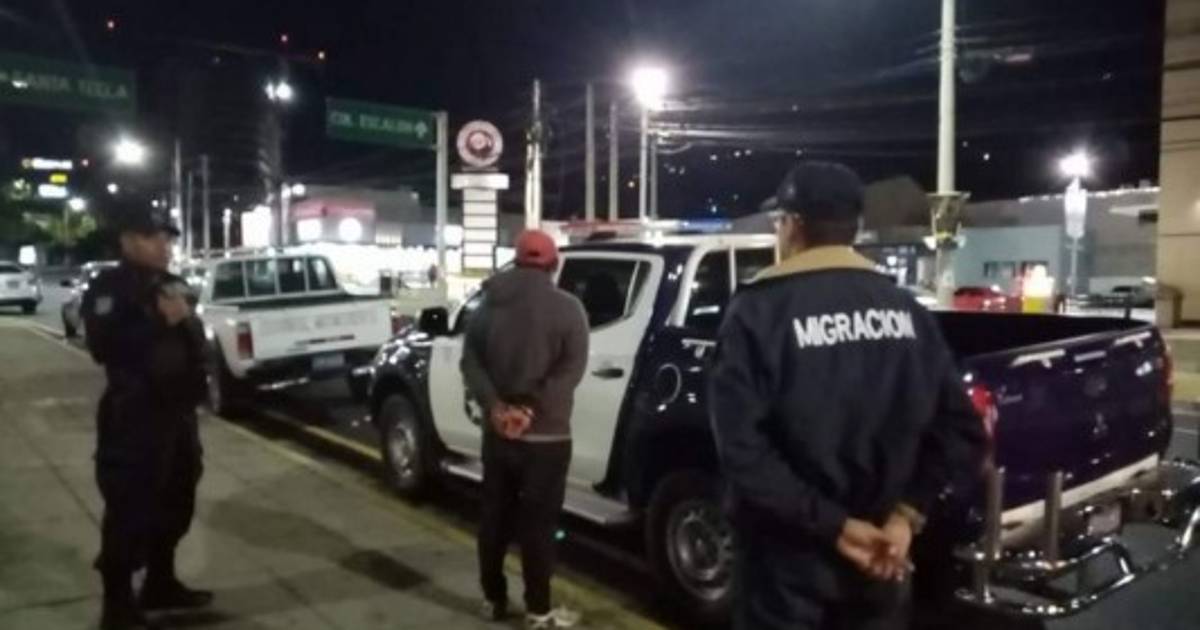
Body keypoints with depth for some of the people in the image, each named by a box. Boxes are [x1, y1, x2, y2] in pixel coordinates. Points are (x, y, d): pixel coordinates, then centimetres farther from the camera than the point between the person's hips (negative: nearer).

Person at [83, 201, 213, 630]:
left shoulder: (174, 285, 13)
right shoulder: (108, 289, -8)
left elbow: (196, 341, 18)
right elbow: (104, 347, -19)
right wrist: (161, 322, -21)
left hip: (177, 411, 7)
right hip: (132, 416, -7)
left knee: (175, 502, 15)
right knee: (129, 510, -5)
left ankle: (161, 584, 30)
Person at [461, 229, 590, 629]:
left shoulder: (489, 304, 6)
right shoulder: (566, 308, -7)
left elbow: (470, 360, 0)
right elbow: (571, 370, -16)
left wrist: (494, 406, -11)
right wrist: (530, 410, -18)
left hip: (497, 432, 5)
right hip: (546, 436, -4)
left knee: (495, 517, 15)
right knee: (538, 524, 4)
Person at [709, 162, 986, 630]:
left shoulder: (758, 311, -12)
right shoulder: (907, 310, 3)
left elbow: (741, 445, -21)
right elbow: (962, 433, 0)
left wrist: (831, 525, -16)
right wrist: (906, 513, -5)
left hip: (789, 560, -4)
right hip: (881, 561, 5)